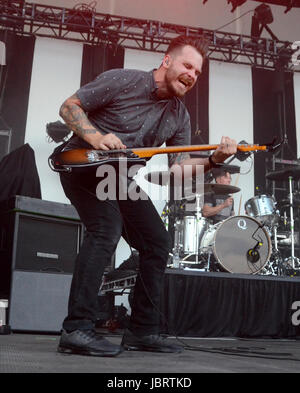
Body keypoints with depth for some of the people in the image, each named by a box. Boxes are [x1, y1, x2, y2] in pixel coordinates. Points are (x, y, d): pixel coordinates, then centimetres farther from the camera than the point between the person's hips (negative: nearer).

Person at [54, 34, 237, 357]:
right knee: (107, 228, -30)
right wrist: (96, 138, -28)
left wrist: (212, 160, -17)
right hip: (82, 163, -7)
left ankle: (142, 332, 10)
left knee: (157, 243, 1)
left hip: (119, 177, 7)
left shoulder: (179, 116, 3)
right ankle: (76, 329, -26)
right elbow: (69, 106, -11)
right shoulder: (123, 81, -15)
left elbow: (179, 166, 1)